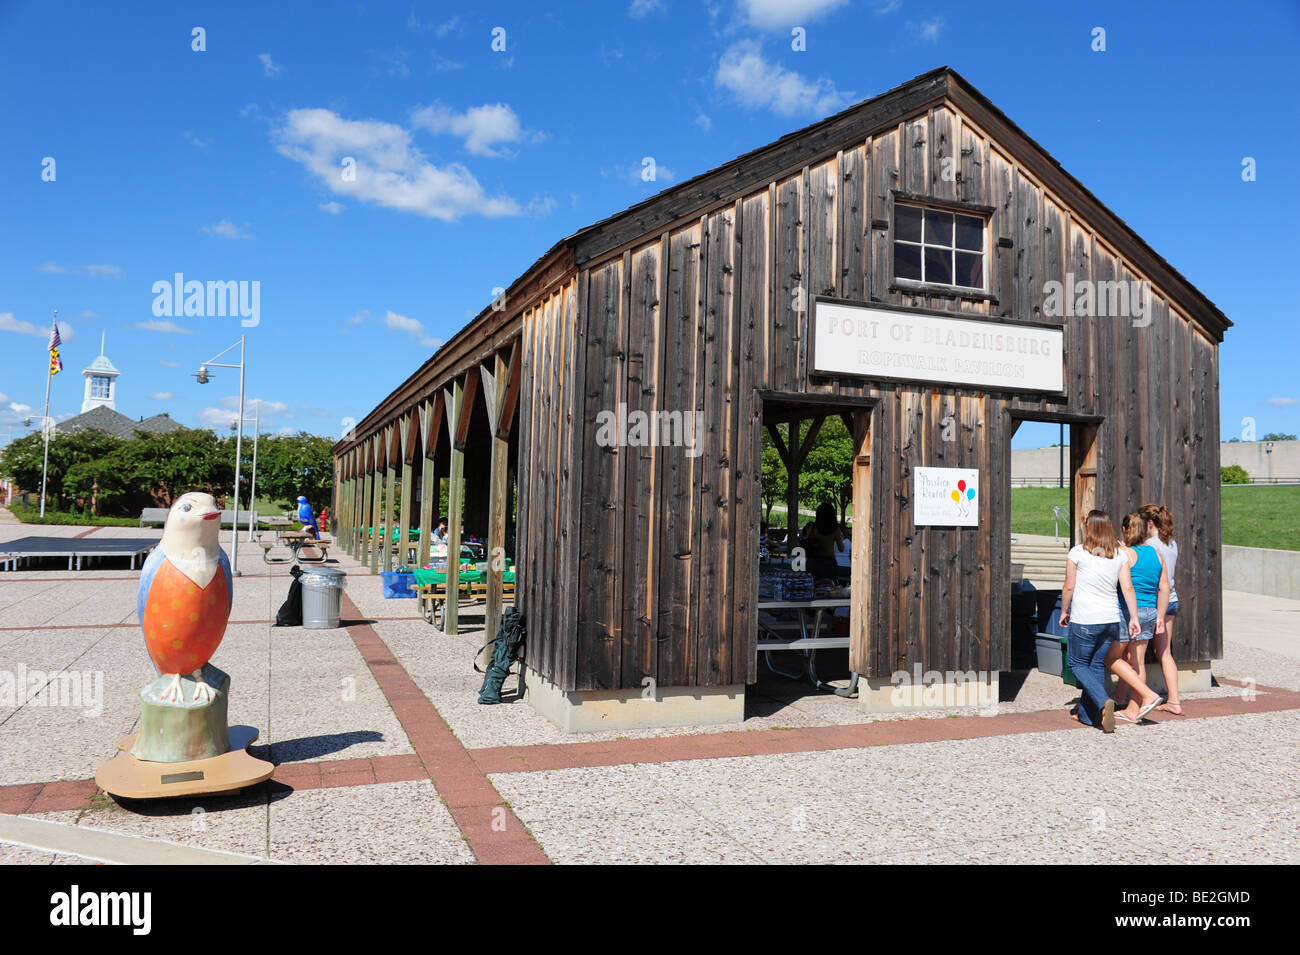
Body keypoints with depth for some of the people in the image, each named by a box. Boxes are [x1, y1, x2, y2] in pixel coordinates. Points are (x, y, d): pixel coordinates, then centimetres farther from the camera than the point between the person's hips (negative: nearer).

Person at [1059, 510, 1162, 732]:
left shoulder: (1077, 552, -6)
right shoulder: (1119, 555, 7)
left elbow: (1069, 587, -2)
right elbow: (1128, 588, 4)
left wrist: (1064, 611, 11)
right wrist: (1134, 618, 9)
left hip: (1084, 620, -5)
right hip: (1111, 619, 5)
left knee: (1077, 664, 8)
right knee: (1097, 665, 14)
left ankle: (1104, 703, -14)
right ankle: (1087, 715, 18)